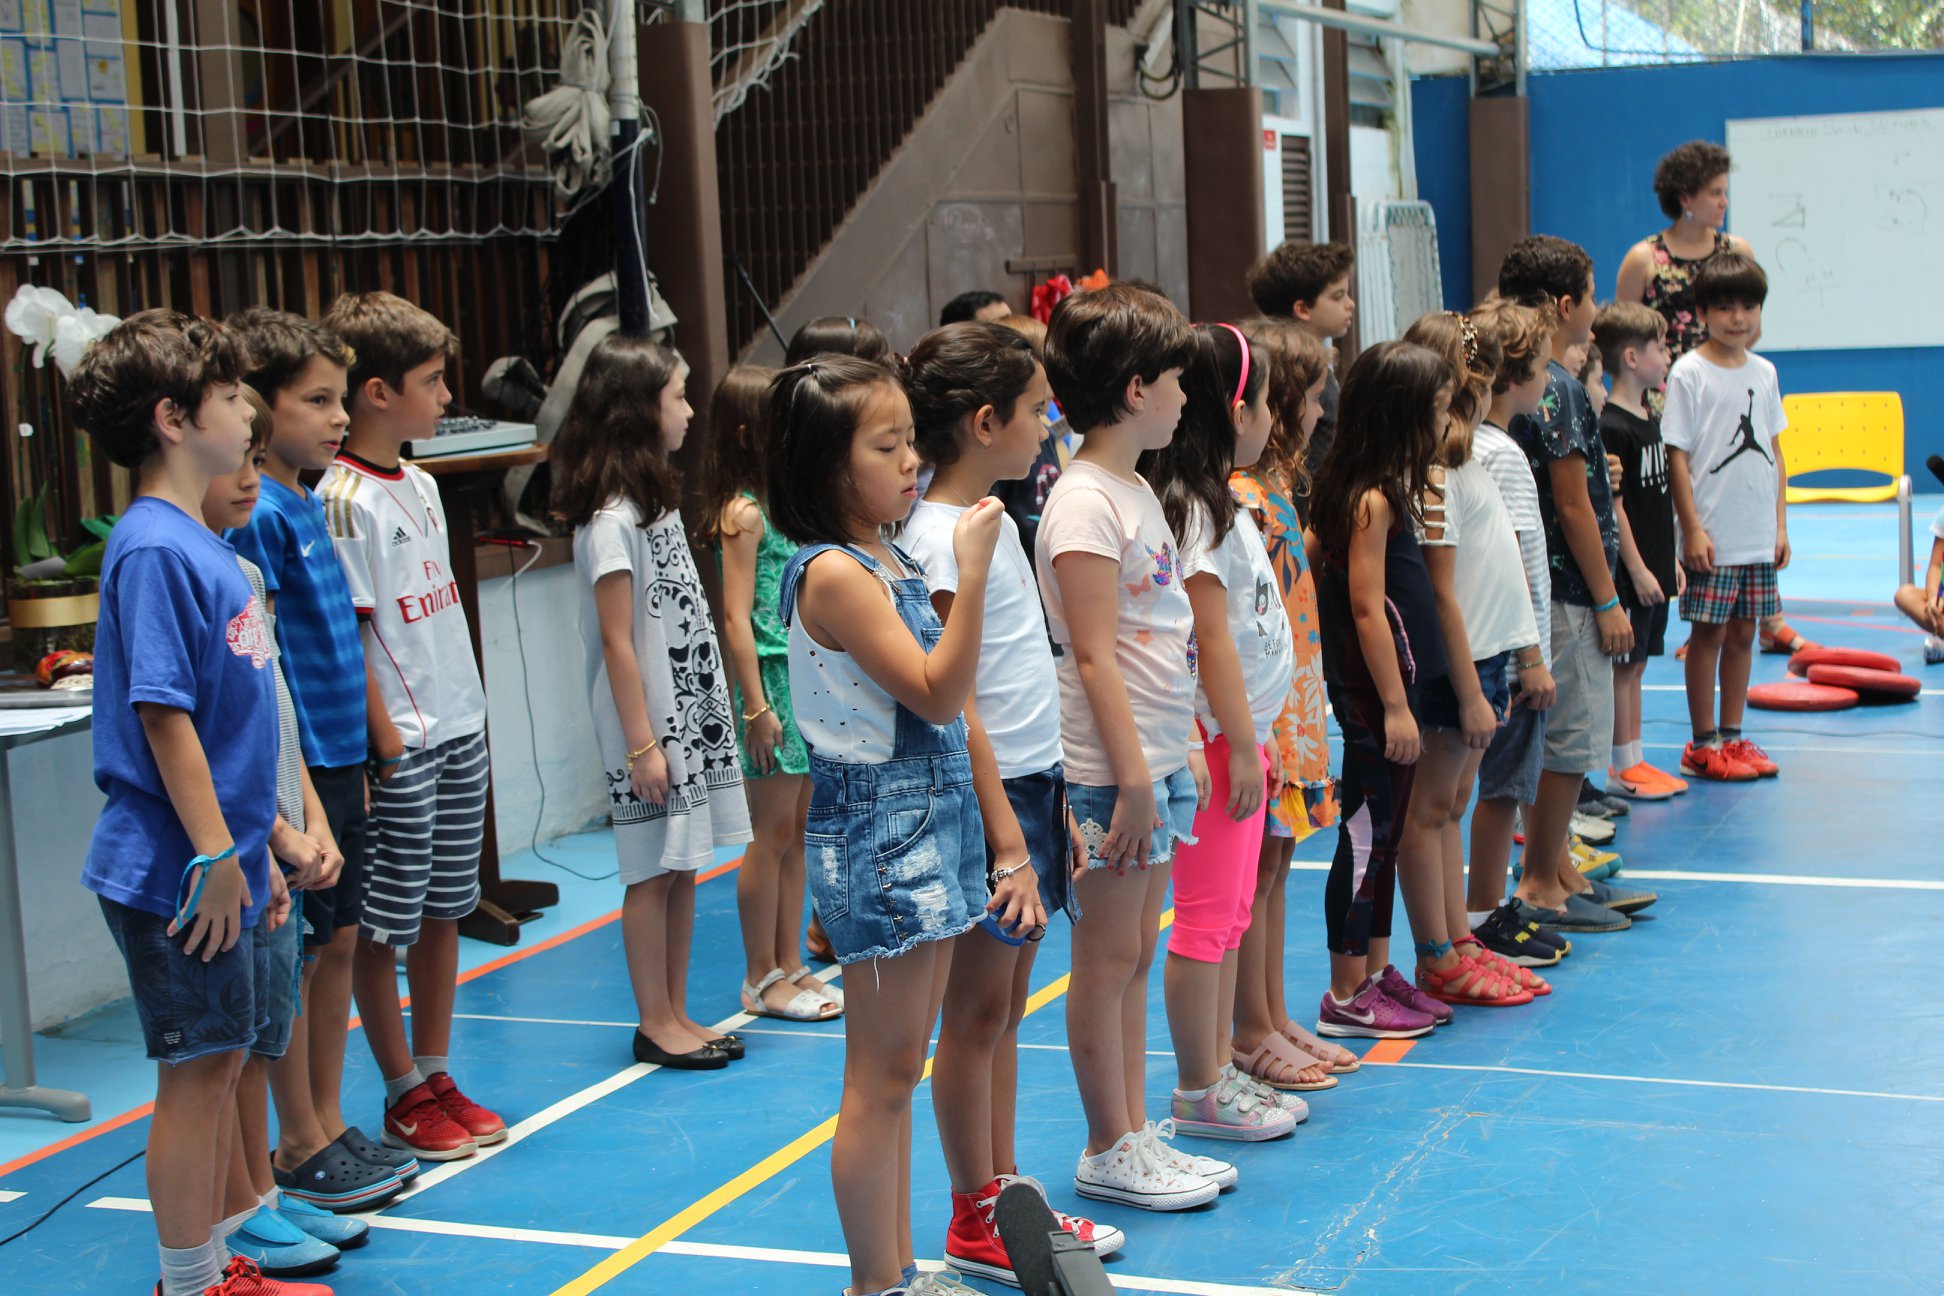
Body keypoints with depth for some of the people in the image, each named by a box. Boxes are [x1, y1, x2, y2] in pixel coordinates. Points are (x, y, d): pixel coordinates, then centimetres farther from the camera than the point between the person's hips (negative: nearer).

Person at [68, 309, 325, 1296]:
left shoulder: (200, 541, 13)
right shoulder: (153, 549, -17)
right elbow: (162, 715, -21)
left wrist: (258, 847, 19)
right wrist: (217, 856, -20)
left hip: (224, 862, 9)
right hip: (178, 875, -9)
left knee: (221, 1062, 15)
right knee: (195, 1070, 0)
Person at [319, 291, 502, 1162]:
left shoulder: (420, 484, 12)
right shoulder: (343, 499, -14)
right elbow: (344, 632, -15)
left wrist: (470, 714, 15)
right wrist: (385, 737, -16)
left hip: (459, 728, 8)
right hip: (400, 742, -8)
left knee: (444, 910, 13)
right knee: (383, 924, 2)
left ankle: (437, 1078, 23)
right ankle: (404, 1098, 11)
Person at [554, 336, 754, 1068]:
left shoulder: (657, 501, 12)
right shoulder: (611, 520, -16)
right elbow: (617, 641, -16)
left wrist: (706, 712, 14)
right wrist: (642, 743, -17)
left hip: (691, 714, 8)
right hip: (651, 723, -8)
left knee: (683, 868, 11)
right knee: (653, 873, 0)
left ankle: (677, 1014, 20)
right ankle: (655, 1024, 10)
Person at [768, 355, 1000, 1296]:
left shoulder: (888, 561, 11)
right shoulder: (833, 574, -17)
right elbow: (935, 694, -21)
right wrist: (972, 572, -23)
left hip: (927, 822, 9)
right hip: (877, 832, -9)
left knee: (897, 1070, 14)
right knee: (881, 1074, -1)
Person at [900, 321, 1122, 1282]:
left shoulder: (993, 519, 11)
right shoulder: (939, 536, -17)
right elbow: (953, 706, -20)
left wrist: (1056, 805, 17)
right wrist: (1006, 839, -21)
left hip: (1032, 780, 9)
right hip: (985, 795, -9)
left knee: (1005, 1009, 15)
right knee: (976, 1013, 2)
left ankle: (1005, 1196, 24)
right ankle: (975, 1223, 12)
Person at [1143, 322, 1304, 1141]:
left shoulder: (1213, 501, 14)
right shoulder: (1193, 508, -17)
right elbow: (1212, 640, -19)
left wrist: (1257, 738, 17)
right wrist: (1242, 747, -17)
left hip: (1241, 730, 10)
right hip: (1217, 739, -10)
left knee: (1229, 913, 15)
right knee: (1206, 918, -2)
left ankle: (1220, 1070, 23)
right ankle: (1199, 1094, 5)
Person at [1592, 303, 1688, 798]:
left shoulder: (1649, 419, 12)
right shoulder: (1612, 427, -16)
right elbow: (1612, 505, -18)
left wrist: (1670, 558, 16)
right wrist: (1638, 569, -17)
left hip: (1653, 567, 9)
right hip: (1629, 571, -9)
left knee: (1637, 663, 13)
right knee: (1623, 665, -1)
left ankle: (1635, 760, 20)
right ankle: (1621, 768, 6)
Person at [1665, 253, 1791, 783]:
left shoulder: (1763, 372, 9)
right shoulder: (1689, 373, -8)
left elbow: (1773, 451, 14)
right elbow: (1676, 456, -9)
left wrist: (1780, 522, 10)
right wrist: (1692, 529, -13)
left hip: (1759, 536, 5)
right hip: (1712, 536, -5)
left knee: (1743, 632, 11)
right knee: (1709, 633, 1)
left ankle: (1732, 736, 20)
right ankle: (1702, 745, 9)